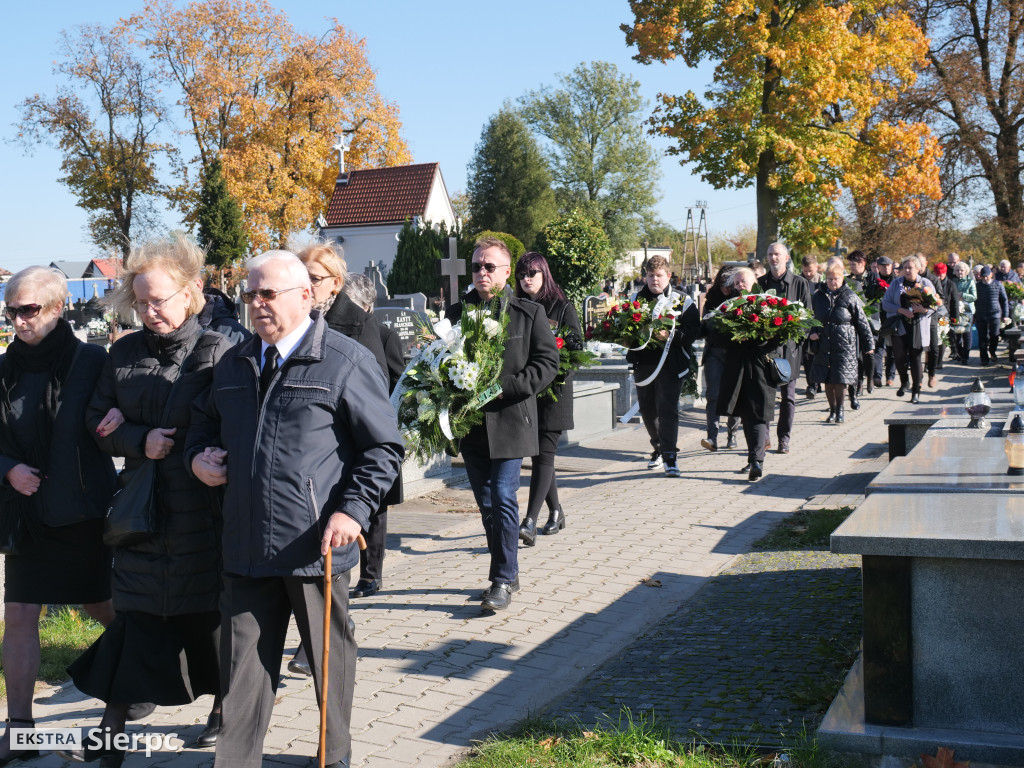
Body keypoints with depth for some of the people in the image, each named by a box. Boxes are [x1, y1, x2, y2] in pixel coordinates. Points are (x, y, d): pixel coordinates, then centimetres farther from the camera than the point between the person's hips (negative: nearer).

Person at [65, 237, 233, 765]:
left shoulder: (216, 352, -6)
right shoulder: (124, 353, 7)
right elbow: (97, 423, 8)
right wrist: (139, 441, -8)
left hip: (201, 510, -3)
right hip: (141, 507, 4)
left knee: (208, 615, 8)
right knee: (134, 617, 7)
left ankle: (222, 707, 29)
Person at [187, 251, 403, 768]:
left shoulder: (347, 362, -6)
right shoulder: (234, 364, 12)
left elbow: (384, 447, -5)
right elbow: (205, 422, 28)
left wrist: (354, 510, -16)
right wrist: (198, 456, 5)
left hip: (315, 546, -4)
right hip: (247, 545, 4)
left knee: (330, 656, 14)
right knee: (244, 662, 8)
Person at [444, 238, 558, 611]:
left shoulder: (530, 313, 0)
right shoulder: (457, 313, 9)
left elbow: (548, 362, -4)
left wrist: (504, 387, -14)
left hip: (510, 420, -4)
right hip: (471, 423, 4)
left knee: (503, 499, -9)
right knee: (486, 503, 11)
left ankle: (503, 580, 0)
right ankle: (507, 573, 24)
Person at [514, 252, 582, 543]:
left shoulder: (562, 307, 1)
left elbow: (577, 346, -2)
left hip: (553, 390, -4)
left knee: (544, 453, -9)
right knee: (537, 453, 10)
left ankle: (530, 522, -15)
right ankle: (555, 512, 26)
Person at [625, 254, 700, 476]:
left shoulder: (682, 301, 0)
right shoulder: (636, 299, 11)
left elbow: (693, 331, -8)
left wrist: (670, 335, -22)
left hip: (671, 364, -4)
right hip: (643, 363, 4)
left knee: (667, 409, -12)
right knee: (647, 410, 13)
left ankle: (669, 457, -8)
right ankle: (658, 449, 32)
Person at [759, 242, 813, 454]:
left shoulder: (800, 283, 4)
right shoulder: (760, 283, 9)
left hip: (789, 346, -1)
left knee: (788, 394, 5)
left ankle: (784, 437, 12)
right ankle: (763, 434, 6)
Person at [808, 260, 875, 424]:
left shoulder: (849, 296, -3)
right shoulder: (818, 296, 7)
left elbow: (862, 322, 0)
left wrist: (869, 344, 2)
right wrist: (812, 333, 1)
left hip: (845, 346, -3)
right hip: (823, 346, 3)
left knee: (840, 380, -6)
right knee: (827, 380, 7)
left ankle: (840, 410, 11)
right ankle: (832, 410, 21)